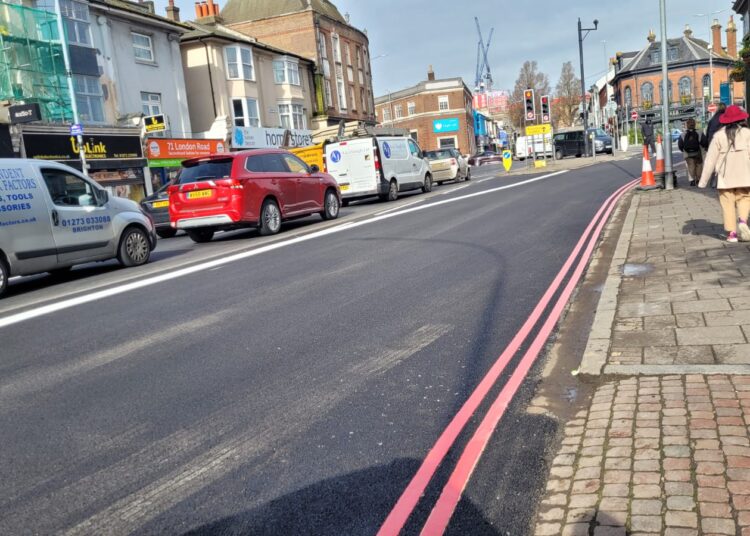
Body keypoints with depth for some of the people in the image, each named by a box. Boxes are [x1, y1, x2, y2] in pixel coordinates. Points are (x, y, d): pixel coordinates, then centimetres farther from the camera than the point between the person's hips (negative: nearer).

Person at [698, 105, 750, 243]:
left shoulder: (719, 135, 0)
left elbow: (710, 159, 0)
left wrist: (703, 180, 5)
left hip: (725, 177, 0)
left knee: (728, 203, 4)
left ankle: (731, 232, -1)